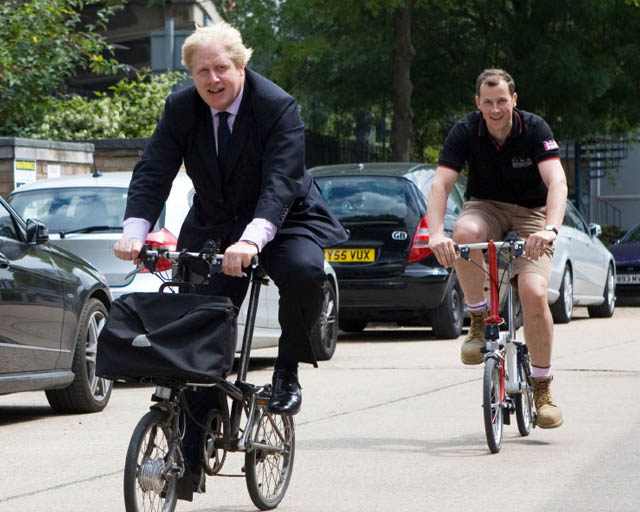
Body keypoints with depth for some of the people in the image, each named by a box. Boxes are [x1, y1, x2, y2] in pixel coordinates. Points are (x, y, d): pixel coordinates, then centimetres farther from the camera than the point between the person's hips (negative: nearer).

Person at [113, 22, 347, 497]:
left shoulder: (278, 107, -20)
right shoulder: (180, 109, -7)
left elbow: (280, 182, -31)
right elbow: (153, 173, -13)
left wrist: (251, 240, -47)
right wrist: (134, 232, -31)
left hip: (281, 220, -3)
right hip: (214, 227, 3)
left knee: (304, 270, -36)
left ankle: (288, 372, -11)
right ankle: (190, 460, 3)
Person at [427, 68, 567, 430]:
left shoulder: (534, 129, -17)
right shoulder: (466, 132, -13)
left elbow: (557, 182, -28)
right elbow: (441, 184, -21)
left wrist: (550, 229, -47)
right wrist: (436, 233, -39)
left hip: (531, 214, -1)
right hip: (486, 207, 1)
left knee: (534, 292, -23)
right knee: (465, 233, -37)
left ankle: (542, 388, -5)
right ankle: (479, 322, -16)